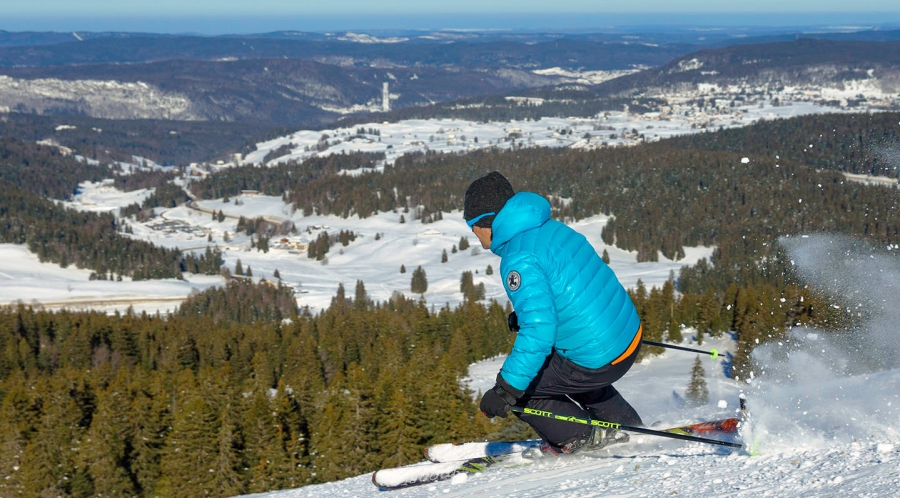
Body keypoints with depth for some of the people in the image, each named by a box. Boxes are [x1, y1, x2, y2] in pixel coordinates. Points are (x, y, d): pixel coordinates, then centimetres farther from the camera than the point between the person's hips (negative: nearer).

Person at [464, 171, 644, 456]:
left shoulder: (519, 260, -21)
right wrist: (526, 313, 28)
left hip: (598, 361, -9)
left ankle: (583, 437, 14)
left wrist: (505, 391, -27)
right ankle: (627, 425, 39)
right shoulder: (552, 228, 6)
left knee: (517, 387, 4)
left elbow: (538, 330, -30)